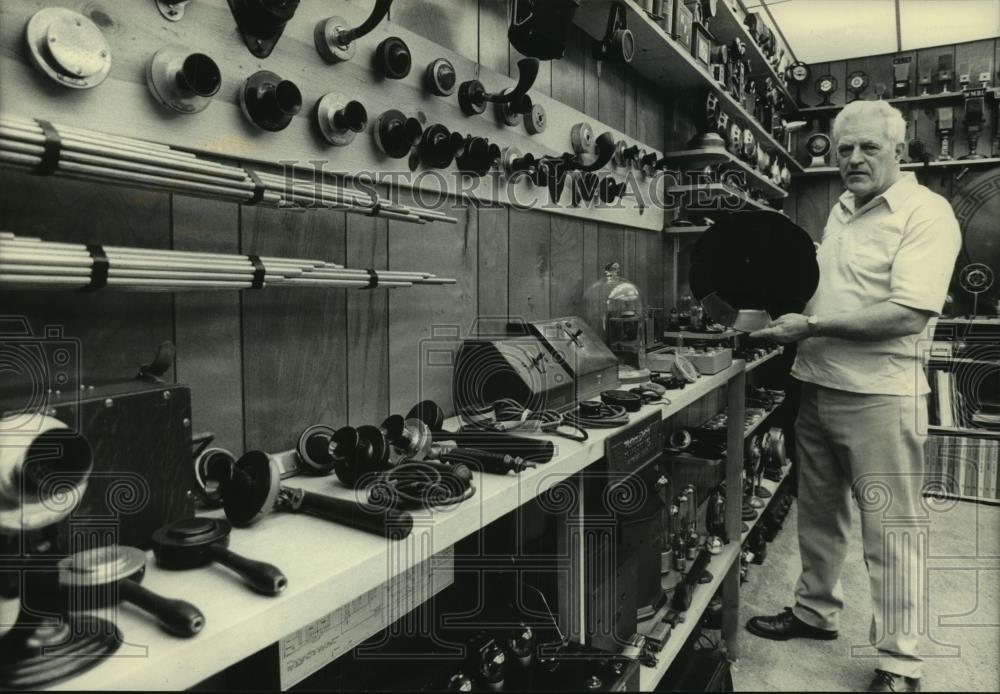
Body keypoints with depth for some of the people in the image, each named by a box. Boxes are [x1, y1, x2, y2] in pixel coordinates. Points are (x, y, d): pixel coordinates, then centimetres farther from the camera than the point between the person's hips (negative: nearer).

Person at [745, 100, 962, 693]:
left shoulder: (926, 212, -11)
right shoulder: (841, 211, 14)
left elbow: (909, 313, -22)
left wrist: (812, 326, -21)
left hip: (879, 396, -7)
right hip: (818, 387, 8)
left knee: (890, 530, 3)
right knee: (819, 512, 19)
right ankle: (816, 611, 37)